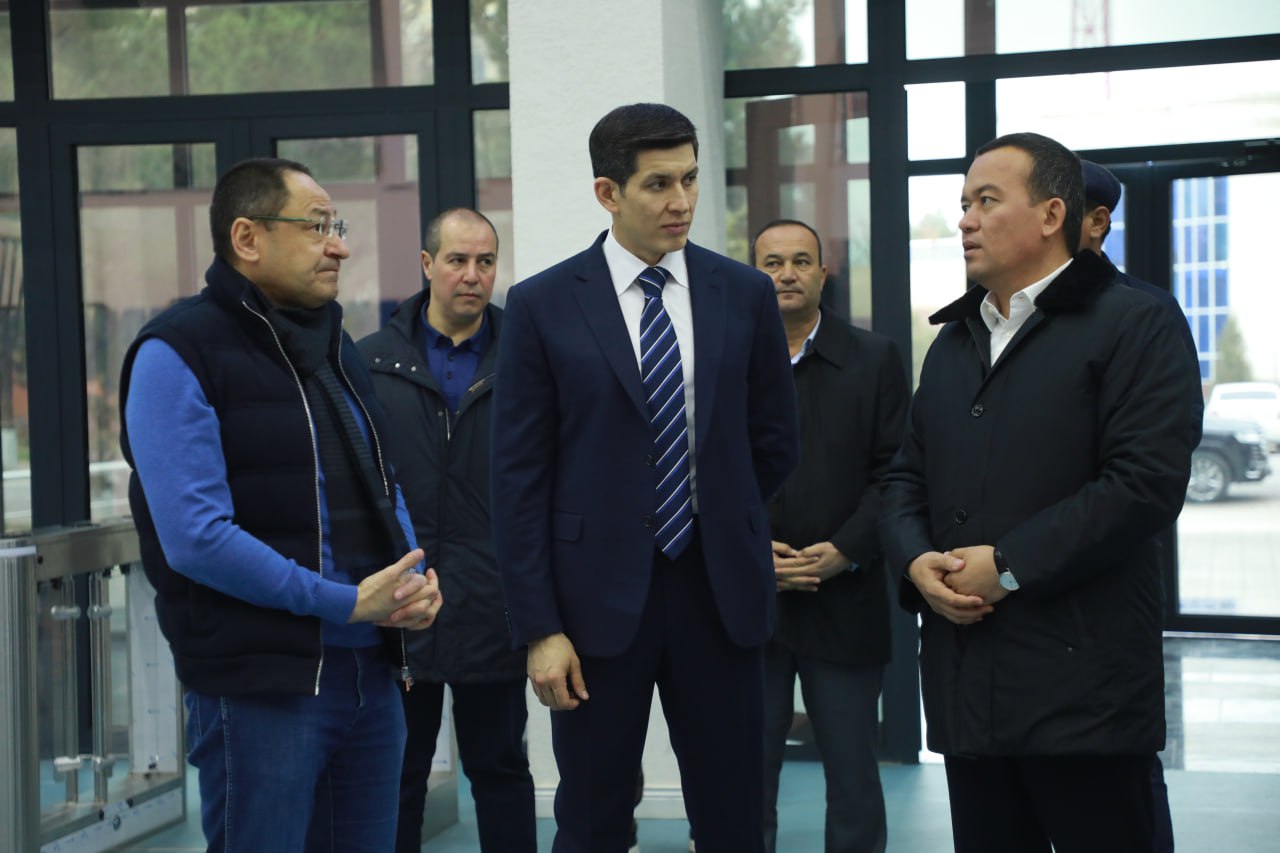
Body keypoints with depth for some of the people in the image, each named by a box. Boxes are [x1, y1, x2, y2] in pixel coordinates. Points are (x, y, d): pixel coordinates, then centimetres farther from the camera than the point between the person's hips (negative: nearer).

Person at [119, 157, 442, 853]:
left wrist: (416, 578, 0)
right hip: (259, 684, -7)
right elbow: (195, 537, -18)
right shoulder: (178, 352, -10)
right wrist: (346, 603, -18)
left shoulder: (334, 346, 15)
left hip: (372, 670, 7)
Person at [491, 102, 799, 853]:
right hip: (598, 596, -2)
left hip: (719, 593, 2)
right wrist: (539, 629, -9)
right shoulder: (543, 306, -4)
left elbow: (774, 443, 13)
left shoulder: (745, 294, 3)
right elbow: (520, 480, -5)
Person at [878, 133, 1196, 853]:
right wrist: (918, 561, -2)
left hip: (1081, 679, -7)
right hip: (966, 681, 7)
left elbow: (1147, 482, -15)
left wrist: (1008, 567, -16)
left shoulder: (1132, 325, -3)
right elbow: (907, 476, 20)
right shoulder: (954, 341, 21)